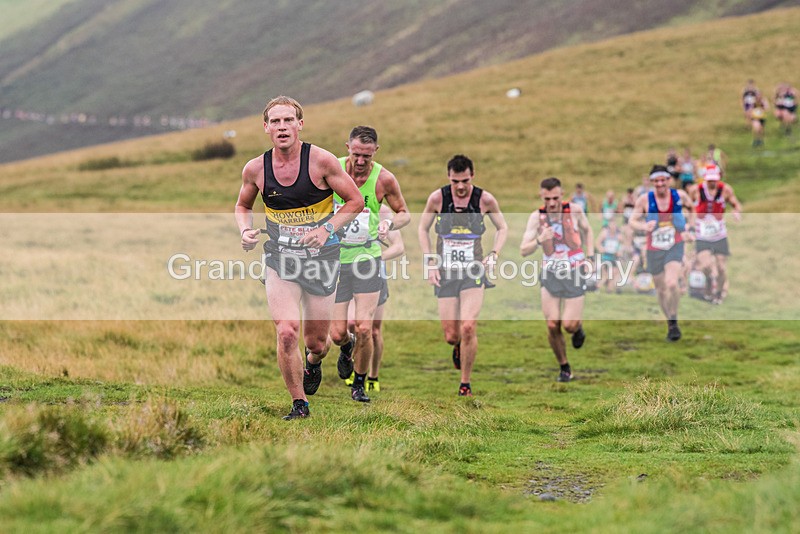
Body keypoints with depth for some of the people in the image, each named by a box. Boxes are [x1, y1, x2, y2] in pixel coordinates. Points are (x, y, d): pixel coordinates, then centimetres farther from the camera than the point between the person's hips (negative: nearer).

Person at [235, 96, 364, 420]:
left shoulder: (321, 161, -11)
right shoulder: (255, 168, -3)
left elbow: (355, 201, -3)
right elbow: (243, 206, 16)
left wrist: (327, 229, -15)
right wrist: (246, 231, -5)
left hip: (321, 258, -1)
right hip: (279, 259, 1)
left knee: (316, 342, 8)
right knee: (286, 332, -18)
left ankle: (314, 362, 47)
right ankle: (299, 404, -1)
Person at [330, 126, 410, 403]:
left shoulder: (384, 178, -7)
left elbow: (404, 213, 7)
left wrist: (390, 223, -14)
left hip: (367, 258, -1)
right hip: (335, 258, 1)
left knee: (364, 329, -10)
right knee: (337, 333, 0)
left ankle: (359, 384, 14)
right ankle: (347, 347, 39)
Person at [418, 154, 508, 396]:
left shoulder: (485, 199, -6)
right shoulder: (437, 198, -6)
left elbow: (502, 228, 11)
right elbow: (422, 229, 9)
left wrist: (494, 254, -4)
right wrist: (430, 262, 1)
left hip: (474, 271, -1)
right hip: (445, 273, 1)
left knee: (468, 328, -17)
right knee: (451, 336, 0)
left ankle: (466, 383, 0)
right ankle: (459, 347, 40)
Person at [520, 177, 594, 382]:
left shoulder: (574, 210, -10)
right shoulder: (537, 217, -10)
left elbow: (587, 230, 11)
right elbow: (523, 251, -14)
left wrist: (590, 257, 3)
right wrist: (539, 240, -33)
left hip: (574, 273, -1)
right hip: (550, 274, 1)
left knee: (569, 325, -7)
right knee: (553, 326, -4)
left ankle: (578, 327, 31)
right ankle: (564, 368, 16)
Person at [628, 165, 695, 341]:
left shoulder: (680, 196, -3)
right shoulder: (644, 200, -7)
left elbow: (692, 209, 18)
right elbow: (632, 221, -2)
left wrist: (689, 229, 9)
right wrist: (644, 226, -23)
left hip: (675, 247, -1)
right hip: (654, 250, 1)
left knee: (672, 283, -24)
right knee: (661, 290, 10)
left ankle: (674, 322, -6)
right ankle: (670, 324, 32)